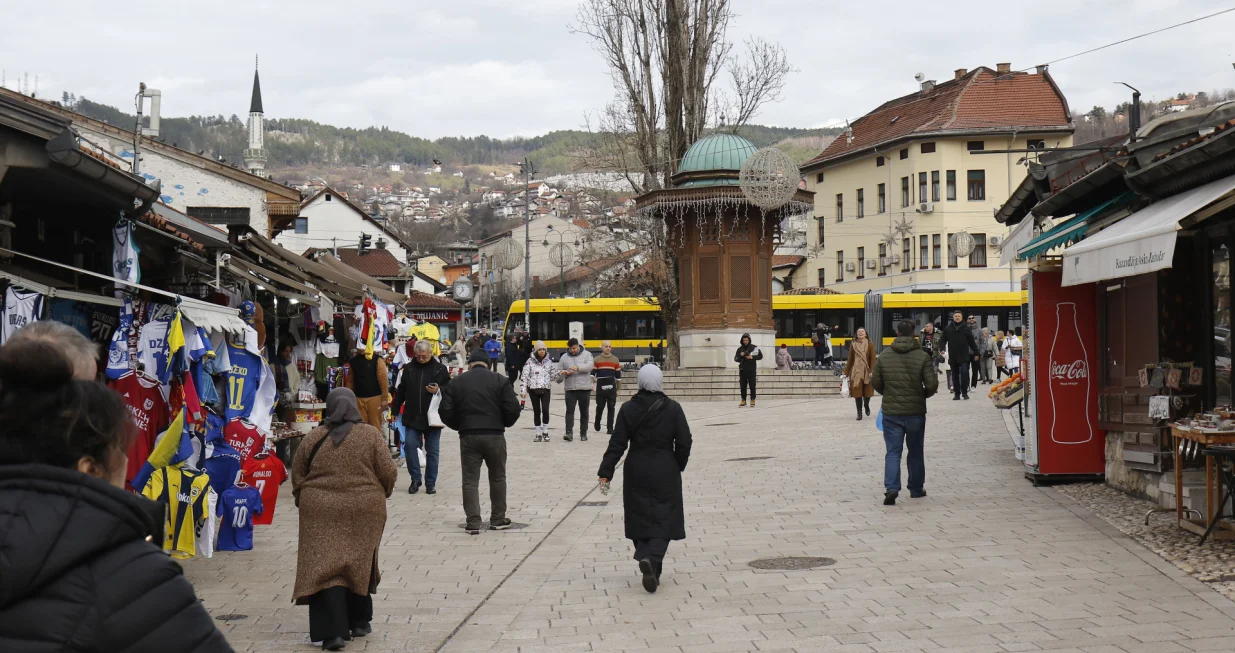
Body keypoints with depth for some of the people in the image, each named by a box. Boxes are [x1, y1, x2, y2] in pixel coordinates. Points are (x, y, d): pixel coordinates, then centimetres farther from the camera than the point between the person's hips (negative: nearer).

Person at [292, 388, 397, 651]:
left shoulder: (313, 438, 0)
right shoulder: (371, 435, -4)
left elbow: (297, 475, 6)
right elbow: (388, 473, -5)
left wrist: (304, 499, 22)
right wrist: (380, 492, 14)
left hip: (321, 512, 0)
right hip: (363, 510, 1)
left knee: (325, 567, -1)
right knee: (360, 564, 17)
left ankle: (334, 630, -11)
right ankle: (359, 621, 27)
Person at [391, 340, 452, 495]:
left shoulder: (440, 369, -1)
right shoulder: (408, 368, 7)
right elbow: (400, 391, 13)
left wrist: (438, 390, -18)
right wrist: (394, 411, 12)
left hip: (432, 418, -2)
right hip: (412, 417, 2)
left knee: (432, 451, 4)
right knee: (409, 447, -4)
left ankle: (431, 483, 13)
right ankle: (415, 479, 9)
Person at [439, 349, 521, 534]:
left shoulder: (457, 382, 7)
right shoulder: (500, 380, 1)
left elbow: (446, 412, 2)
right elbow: (513, 409, -6)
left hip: (468, 436, 1)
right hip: (494, 435, 0)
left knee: (470, 480, 6)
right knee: (497, 478, 14)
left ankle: (473, 522, 2)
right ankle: (498, 519, 20)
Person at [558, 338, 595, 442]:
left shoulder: (587, 354, 1)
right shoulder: (564, 357, 9)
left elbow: (590, 366, -16)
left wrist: (578, 367, -31)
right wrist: (565, 373, -12)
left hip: (585, 388, -1)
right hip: (570, 389, 1)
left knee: (584, 412, 8)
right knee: (569, 411, -9)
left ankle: (583, 433, 16)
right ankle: (569, 433, -15)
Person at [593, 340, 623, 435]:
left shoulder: (615, 360, 7)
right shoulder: (597, 360, 2)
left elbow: (618, 375, 11)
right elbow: (592, 373, 0)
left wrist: (618, 389, 10)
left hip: (611, 386, 1)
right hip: (600, 386, -1)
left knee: (611, 407, -2)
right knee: (600, 406, 5)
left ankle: (610, 428, 2)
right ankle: (597, 424, 29)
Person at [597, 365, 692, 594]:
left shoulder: (628, 409, -4)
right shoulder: (673, 408, -6)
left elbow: (617, 443, -5)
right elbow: (684, 442, -4)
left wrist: (605, 472, -1)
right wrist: (678, 466, 12)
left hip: (636, 472, 2)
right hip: (665, 472, -1)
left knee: (640, 517, 12)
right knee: (663, 518, 0)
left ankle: (646, 559, 10)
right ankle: (652, 557, -21)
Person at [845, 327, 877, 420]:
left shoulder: (870, 345, -1)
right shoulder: (853, 344, 4)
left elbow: (872, 359, -5)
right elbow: (850, 359, 7)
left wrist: (872, 371, -16)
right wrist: (846, 372, 7)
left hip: (867, 372, -1)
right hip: (856, 372, 1)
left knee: (867, 392, 6)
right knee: (857, 392, 0)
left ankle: (866, 405, 38)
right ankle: (859, 413, 10)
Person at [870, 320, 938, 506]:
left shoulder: (884, 356, -3)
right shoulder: (922, 356, -10)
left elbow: (875, 383, 1)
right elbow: (932, 384, -12)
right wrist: (923, 395, 9)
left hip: (891, 412, 1)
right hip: (916, 412, -1)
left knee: (893, 451, 3)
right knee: (915, 451, 15)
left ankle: (891, 488, -14)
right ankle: (916, 489, 24)